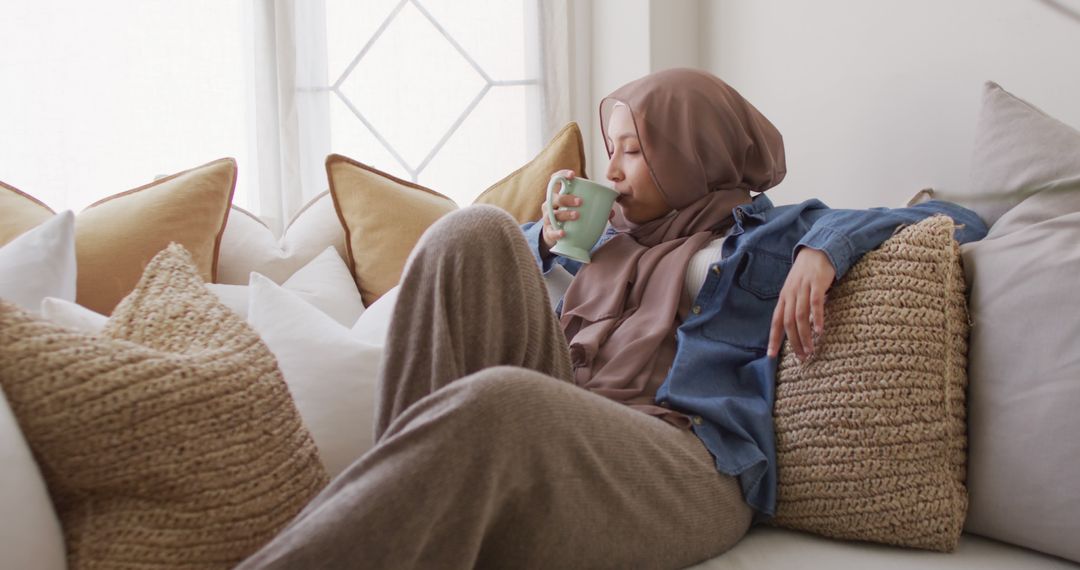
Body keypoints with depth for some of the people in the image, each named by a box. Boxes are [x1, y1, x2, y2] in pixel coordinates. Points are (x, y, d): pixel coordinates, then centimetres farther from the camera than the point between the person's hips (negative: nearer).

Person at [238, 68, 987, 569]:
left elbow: (957, 220, 16)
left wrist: (826, 250, -2)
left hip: (687, 468, -5)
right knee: (477, 231, -12)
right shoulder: (612, 242, 31)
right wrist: (550, 234, 22)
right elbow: (519, 262, 44)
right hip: (553, 433, 6)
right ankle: (398, 507, -24)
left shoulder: (768, 231, 19)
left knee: (494, 401, -38)